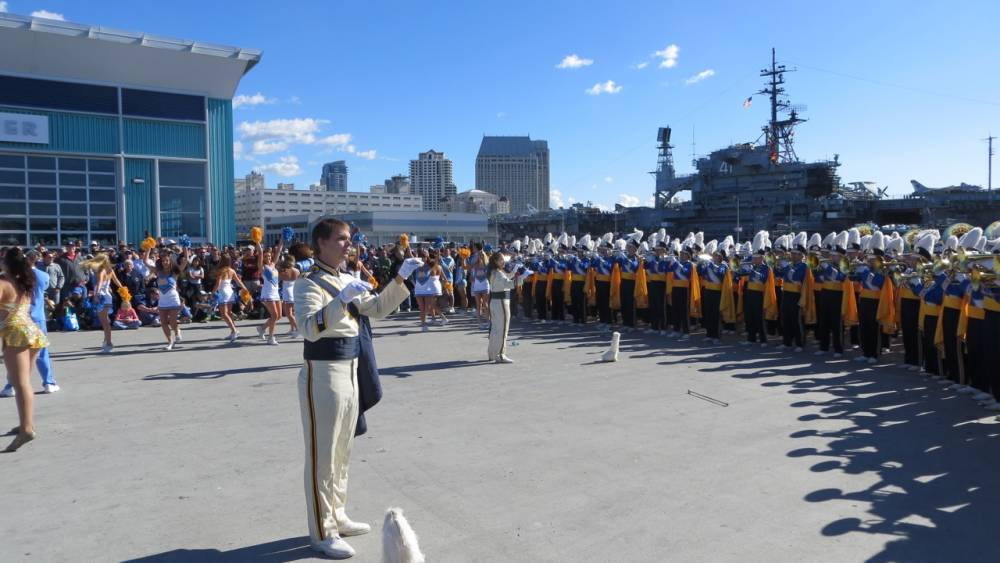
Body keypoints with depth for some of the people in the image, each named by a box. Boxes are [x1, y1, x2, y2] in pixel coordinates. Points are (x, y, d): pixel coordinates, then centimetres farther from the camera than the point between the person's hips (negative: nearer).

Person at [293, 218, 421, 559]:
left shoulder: (348, 281, 13)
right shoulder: (308, 284, -12)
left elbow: (377, 309, 13)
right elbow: (310, 329, -25)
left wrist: (401, 278, 5)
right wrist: (341, 300, -33)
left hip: (349, 371, 9)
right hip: (323, 375, -8)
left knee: (342, 452, 18)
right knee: (322, 455, 1)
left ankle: (336, 518, 33)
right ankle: (321, 533, 13)